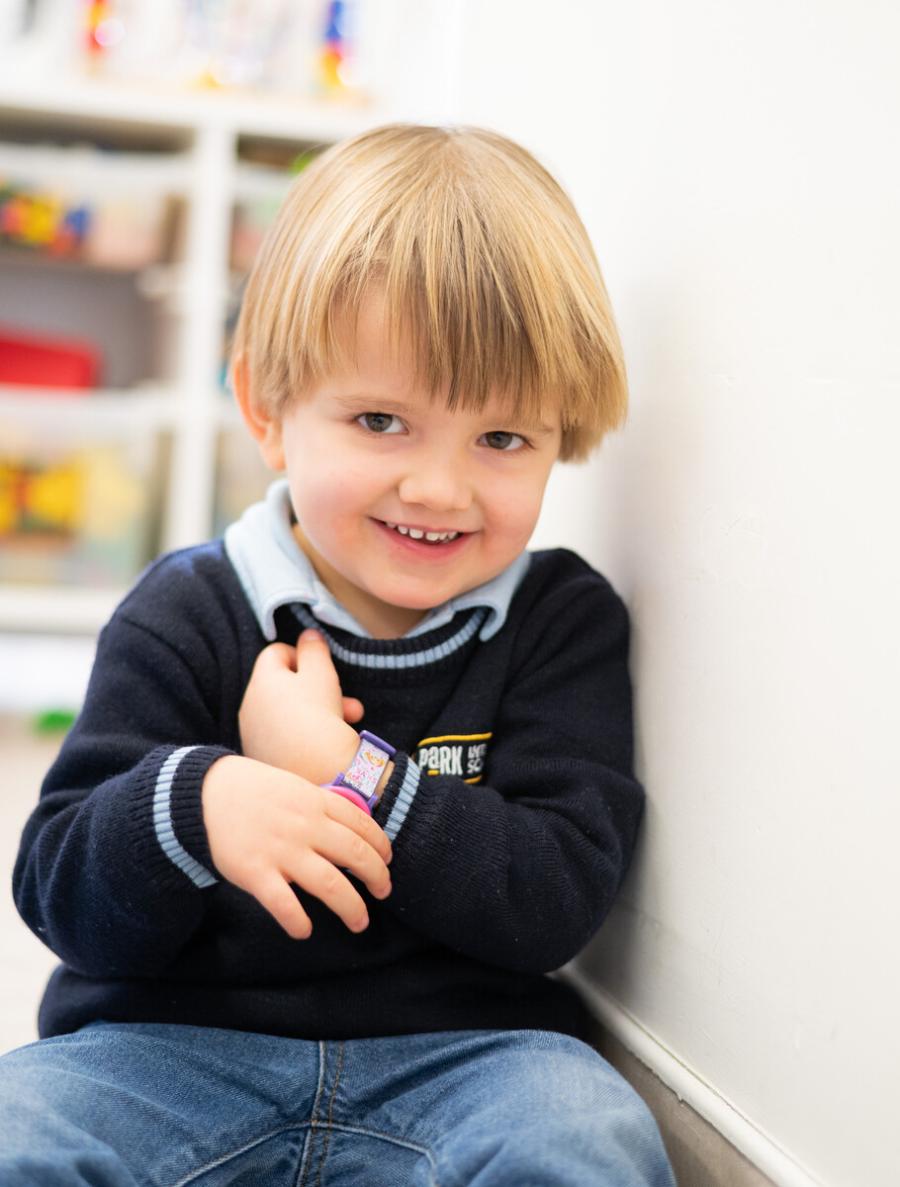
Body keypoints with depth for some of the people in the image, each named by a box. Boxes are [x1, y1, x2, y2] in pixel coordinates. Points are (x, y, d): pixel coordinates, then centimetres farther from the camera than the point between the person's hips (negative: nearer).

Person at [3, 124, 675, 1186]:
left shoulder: (564, 622, 0)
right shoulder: (185, 617, -1)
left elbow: (558, 898, -11)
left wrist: (344, 775, -19)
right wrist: (194, 806, -27)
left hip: (452, 1049, 1)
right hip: (177, 1045, 0)